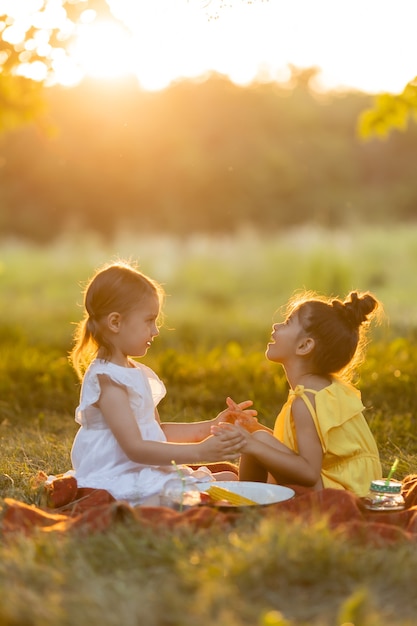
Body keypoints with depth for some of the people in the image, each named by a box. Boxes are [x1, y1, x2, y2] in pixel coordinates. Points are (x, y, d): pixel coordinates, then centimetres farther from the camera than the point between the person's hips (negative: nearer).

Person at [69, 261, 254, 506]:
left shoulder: (138, 373, 16)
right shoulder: (107, 379, -16)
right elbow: (135, 447, -23)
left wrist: (209, 427, 15)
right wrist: (199, 452, -28)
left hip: (147, 473, 10)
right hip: (122, 483, -10)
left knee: (229, 478, 0)